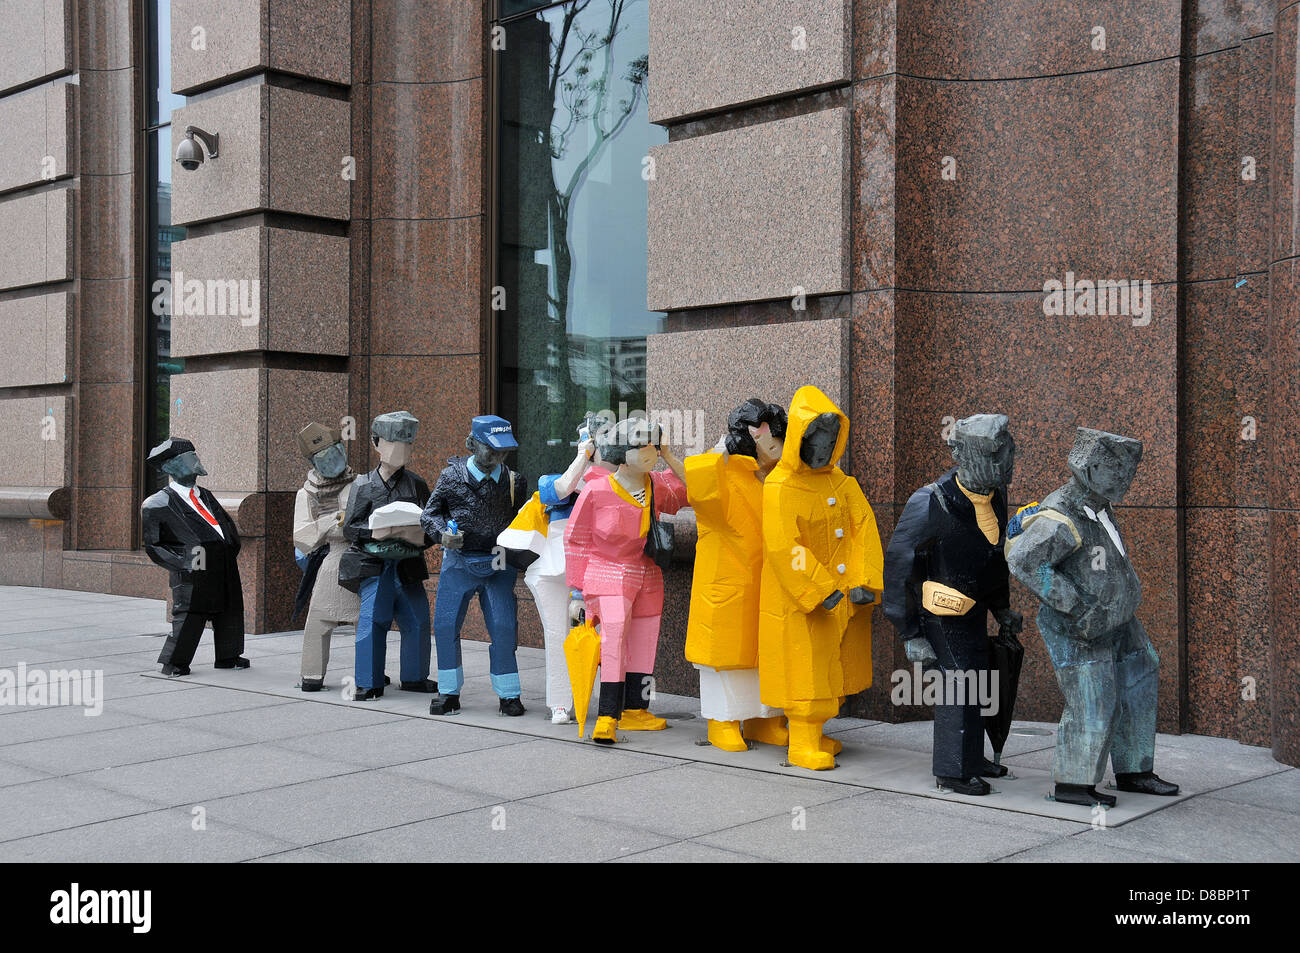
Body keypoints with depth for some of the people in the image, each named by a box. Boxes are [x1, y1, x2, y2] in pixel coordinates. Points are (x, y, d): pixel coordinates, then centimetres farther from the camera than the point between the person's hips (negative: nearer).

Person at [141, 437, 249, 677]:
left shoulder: (204, 496, 20)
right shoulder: (159, 504, -3)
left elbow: (227, 522, 29)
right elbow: (153, 546, -4)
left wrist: (233, 547, 12)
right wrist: (183, 560, -16)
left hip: (225, 563, 7)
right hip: (195, 567, -7)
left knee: (230, 610, 14)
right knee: (189, 613, -8)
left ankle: (228, 656, 29)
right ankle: (173, 662, 6)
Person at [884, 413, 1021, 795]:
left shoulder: (994, 496, -5)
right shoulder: (931, 504, -28)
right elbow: (897, 566, -21)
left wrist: (1001, 607, 17)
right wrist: (910, 634, -20)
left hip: (973, 604, 8)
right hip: (939, 606, -8)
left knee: (975, 676, 14)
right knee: (961, 677, -11)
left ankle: (969, 756, 30)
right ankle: (954, 770, 1)